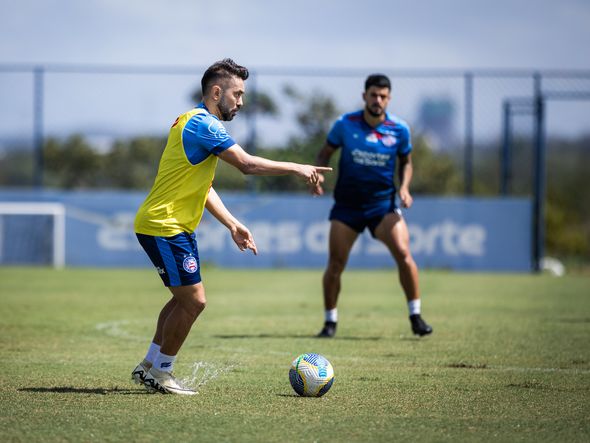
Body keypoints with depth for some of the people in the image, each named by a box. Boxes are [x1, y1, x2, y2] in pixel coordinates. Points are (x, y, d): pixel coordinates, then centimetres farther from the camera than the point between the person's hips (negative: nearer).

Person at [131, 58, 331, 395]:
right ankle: (160, 374, 5)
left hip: (176, 226, 11)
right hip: (165, 226, -11)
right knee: (193, 300, -6)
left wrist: (233, 225, 16)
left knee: (186, 299, 17)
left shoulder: (198, 123, 16)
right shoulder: (203, 124, -17)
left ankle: (150, 366, 24)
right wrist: (297, 168, -16)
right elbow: (247, 164, -23)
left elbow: (202, 187, 20)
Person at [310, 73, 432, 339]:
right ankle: (330, 322, 14)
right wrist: (318, 175, -12)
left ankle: (415, 317, -5)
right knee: (335, 264, -4)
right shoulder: (345, 125, -6)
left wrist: (404, 188, -6)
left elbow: (406, 162, 11)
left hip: (383, 203, 0)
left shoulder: (399, 130, -4)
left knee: (403, 254, -17)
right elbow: (325, 153, 7)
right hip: (347, 204, 0)